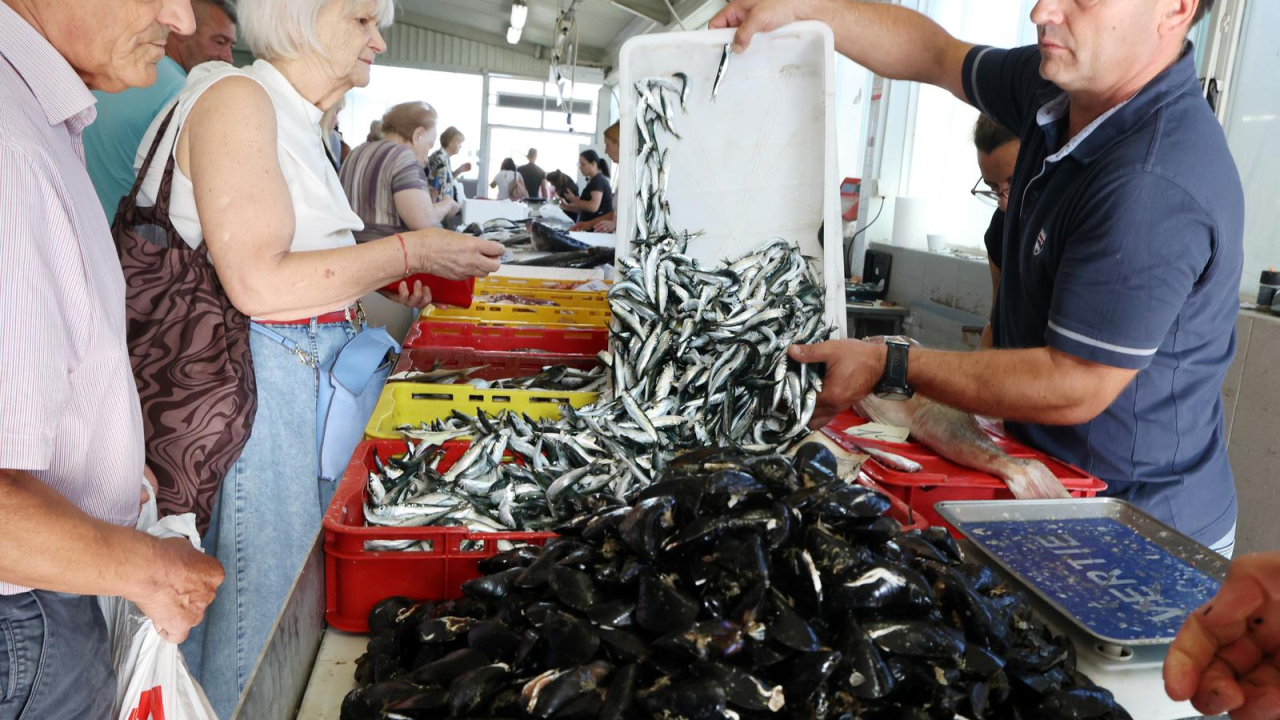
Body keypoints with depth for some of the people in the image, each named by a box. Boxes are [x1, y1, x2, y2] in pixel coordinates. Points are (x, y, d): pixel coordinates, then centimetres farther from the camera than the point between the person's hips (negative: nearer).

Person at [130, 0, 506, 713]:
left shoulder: (301, 120, 17)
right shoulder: (237, 97, -13)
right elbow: (256, 281, -22)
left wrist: (381, 277, 9)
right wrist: (408, 251, -16)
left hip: (314, 370, 9)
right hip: (257, 378, -9)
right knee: (263, 603, 3)